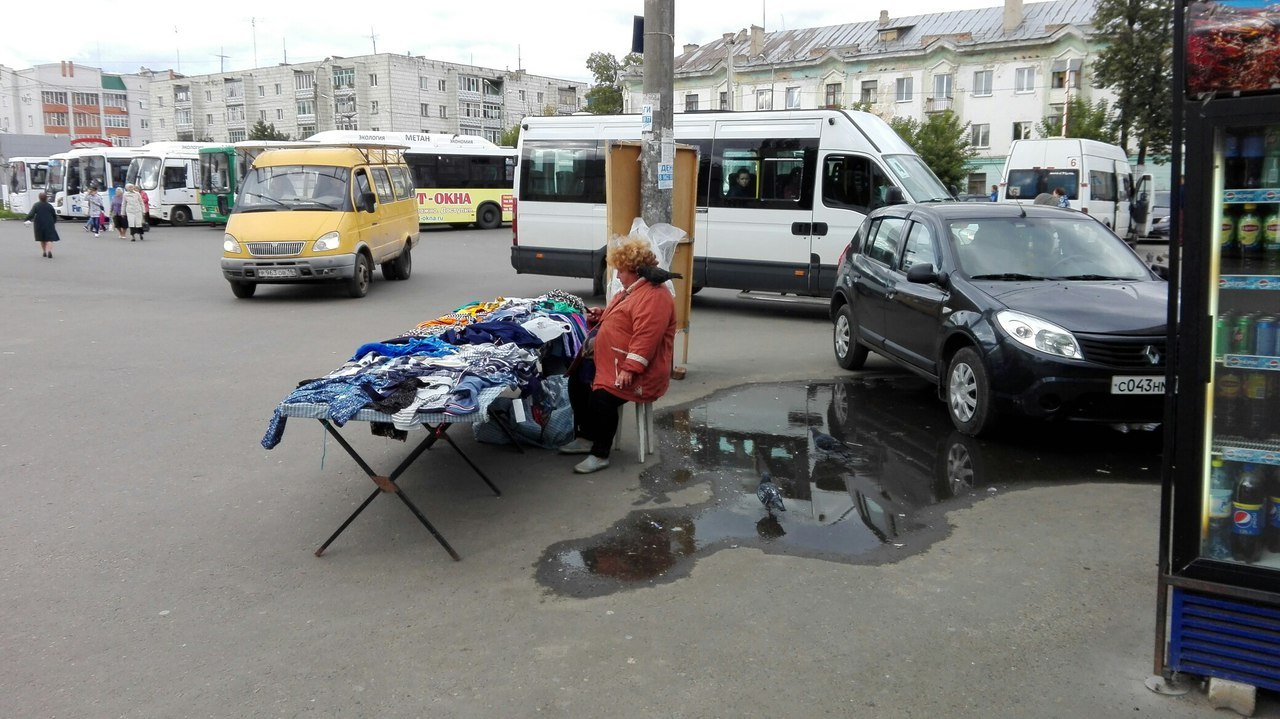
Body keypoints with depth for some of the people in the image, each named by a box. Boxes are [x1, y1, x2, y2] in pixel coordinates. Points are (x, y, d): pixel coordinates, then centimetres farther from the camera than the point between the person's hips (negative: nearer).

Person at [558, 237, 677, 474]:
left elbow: (646, 337, -29)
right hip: (611, 363, 12)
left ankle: (600, 455, -12)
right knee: (576, 379, 10)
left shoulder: (654, 296, -20)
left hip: (638, 373, -11)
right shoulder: (633, 290, 15)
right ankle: (585, 438, 16)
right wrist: (601, 316, 12)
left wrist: (630, 370, -33)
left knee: (601, 397, -27)